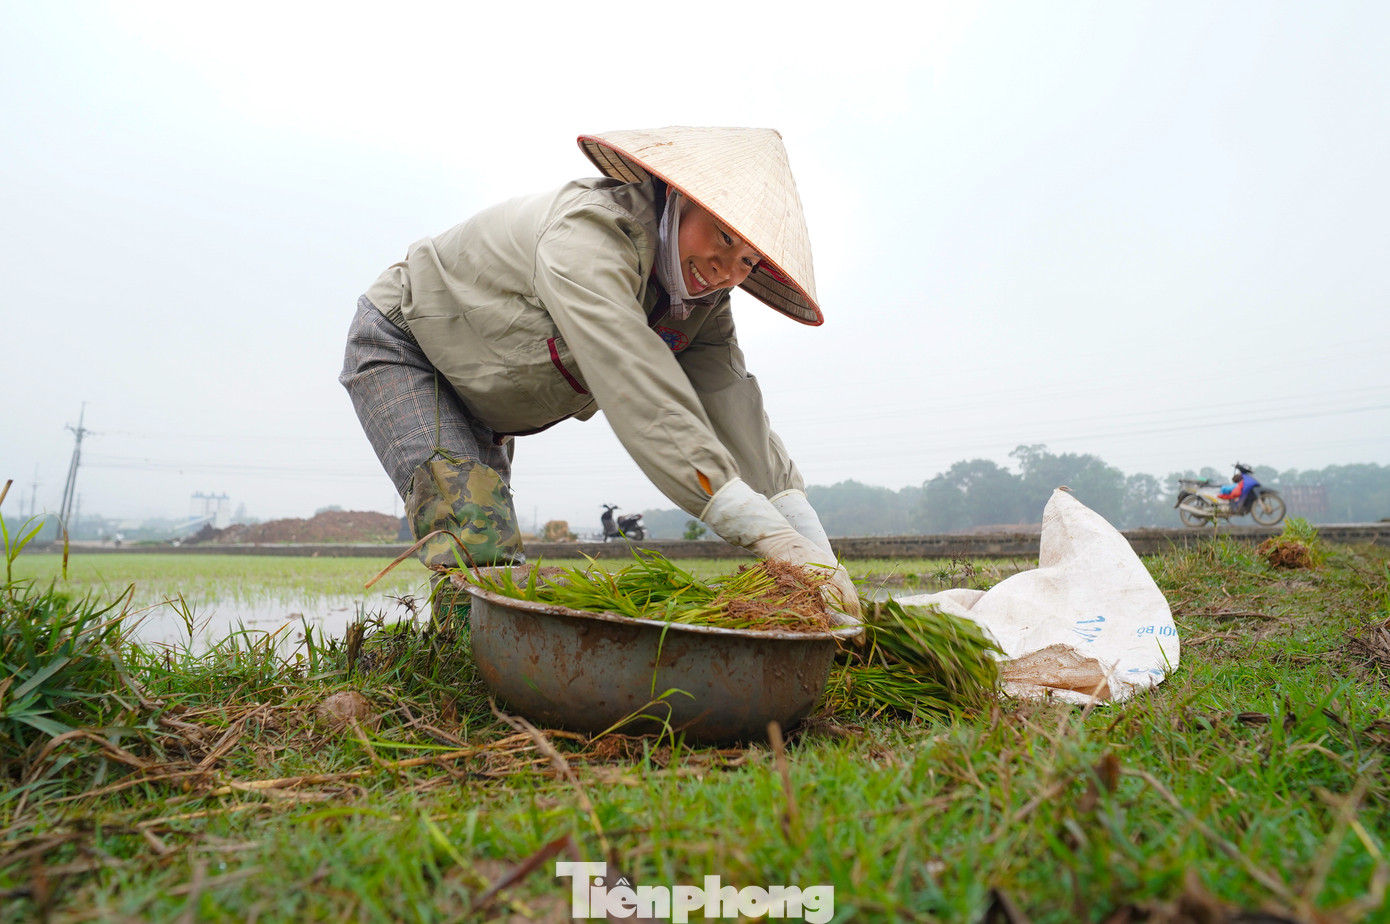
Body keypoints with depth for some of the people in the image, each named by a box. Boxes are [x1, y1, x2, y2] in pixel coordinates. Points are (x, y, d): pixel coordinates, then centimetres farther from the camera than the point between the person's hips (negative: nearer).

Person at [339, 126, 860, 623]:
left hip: (482, 403, 7)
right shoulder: (589, 232, -37)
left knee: (501, 565, 6)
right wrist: (771, 536, -53)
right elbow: (641, 396, -49)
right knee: (476, 548, -24)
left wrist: (815, 552, -32)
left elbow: (735, 414, -22)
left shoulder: (702, 301, -12)